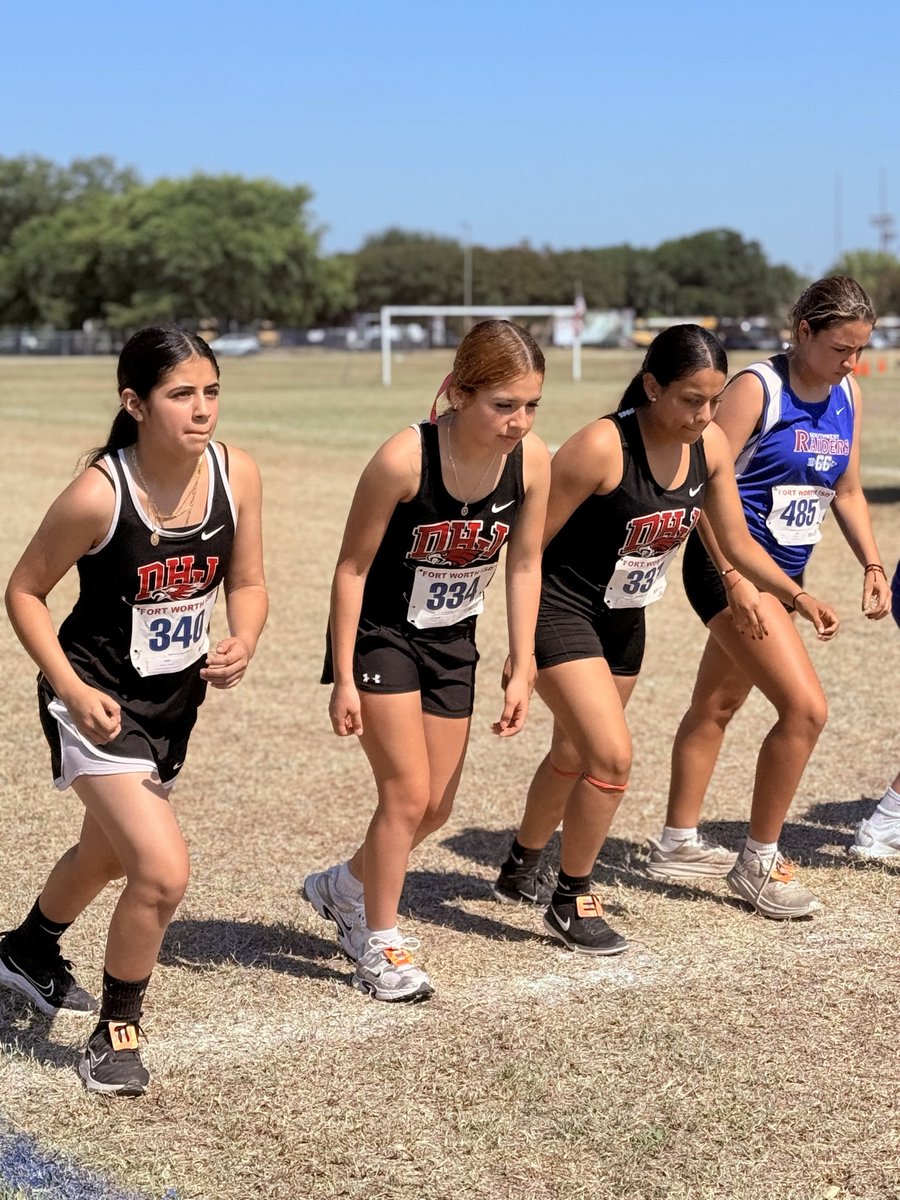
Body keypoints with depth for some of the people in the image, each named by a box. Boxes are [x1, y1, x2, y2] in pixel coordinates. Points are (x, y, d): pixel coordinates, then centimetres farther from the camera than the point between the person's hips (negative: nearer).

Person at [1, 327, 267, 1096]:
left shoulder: (236, 475, -12)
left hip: (176, 700, 6)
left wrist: (243, 644, -19)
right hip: (99, 703, -6)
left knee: (110, 852, 27)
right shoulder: (99, 495, -26)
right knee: (163, 872, -19)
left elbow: (247, 583, 1)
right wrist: (74, 691, -21)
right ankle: (116, 1032, 7)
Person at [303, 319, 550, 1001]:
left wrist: (522, 670, -4)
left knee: (436, 807, 11)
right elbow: (353, 566, -18)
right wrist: (344, 678, -17)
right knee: (407, 792, -9)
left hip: (452, 640, 5)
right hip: (380, 635, -5)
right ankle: (380, 947, 9)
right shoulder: (405, 459, -29)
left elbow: (524, 565, -3)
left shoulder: (533, 461, -17)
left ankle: (344, 888, 38)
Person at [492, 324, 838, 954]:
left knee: (574, 755, 22)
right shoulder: (602, 447, -28)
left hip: (624, 619, 8)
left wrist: (798, 597, -5)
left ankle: (521, 871, 45)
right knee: (612, 755, -18)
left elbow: (737, 540, 5)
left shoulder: (710, 445, -8)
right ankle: (571, 901, 2)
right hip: (561, 611, -7)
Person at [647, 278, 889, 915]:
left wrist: (873, 564, 5)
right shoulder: (757, 388, -16)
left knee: (717, 704, 19)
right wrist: (735, 578, -25)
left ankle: (677, 843, 33)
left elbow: (847, 490, 16)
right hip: (732, 568, -8)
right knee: (806, 707, -16)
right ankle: (758, 862, -2)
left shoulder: (847, 396, 7)